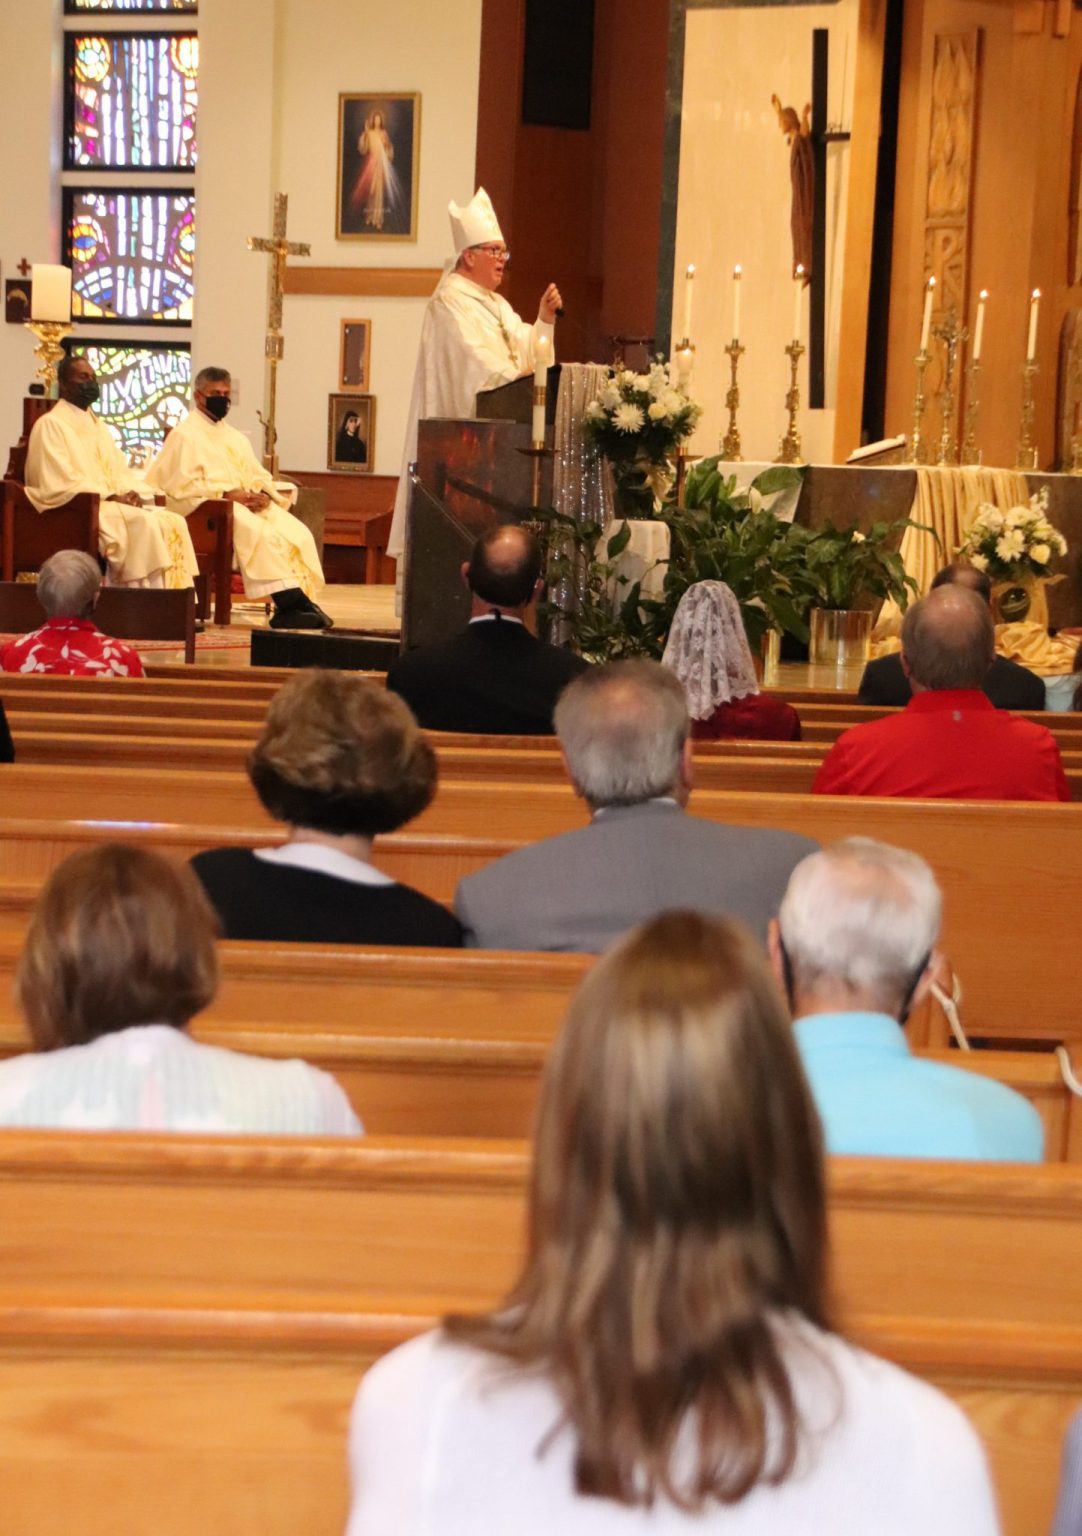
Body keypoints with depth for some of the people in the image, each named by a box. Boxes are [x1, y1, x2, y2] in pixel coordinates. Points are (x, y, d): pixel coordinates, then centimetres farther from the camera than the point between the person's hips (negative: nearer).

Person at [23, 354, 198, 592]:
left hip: (115, 504, 8)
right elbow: (61, 481, -13)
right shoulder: (50, 425, -2)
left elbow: (120, 472, 20)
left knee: (173, 523, -15)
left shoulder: (99, 427, 24)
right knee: (142, 523, -31)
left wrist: (132, 492, -4)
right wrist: (111, 496, -17)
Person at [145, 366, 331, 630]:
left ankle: (293, 605, -33)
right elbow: (181, 486, -8)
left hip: (252, 504, 7)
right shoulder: (185, 435, 4)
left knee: (297, 533, -21)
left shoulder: (236, 438, 27)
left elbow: (262, 479, 21)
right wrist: (227, 493, -16)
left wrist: (264, 494, -4)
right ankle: (291, 602, -37)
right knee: (261, 532, -34)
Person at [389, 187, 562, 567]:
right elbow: (479, 363, -20)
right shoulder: (451, 301, -9)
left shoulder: (496, 305, 20)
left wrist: (544, 319, -3)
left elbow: (524, 353, 11)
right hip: (464, 431, -9)